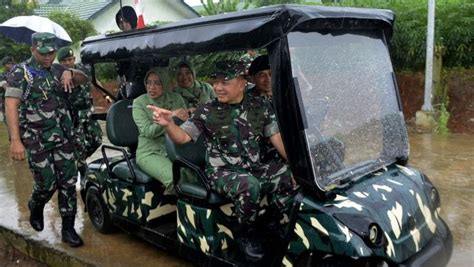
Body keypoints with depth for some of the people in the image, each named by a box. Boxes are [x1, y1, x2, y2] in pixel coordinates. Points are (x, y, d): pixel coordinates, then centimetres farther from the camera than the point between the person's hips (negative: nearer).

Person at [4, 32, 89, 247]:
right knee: (47, 184, 1)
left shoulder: (57, 70, 9)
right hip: (37, 141, -4)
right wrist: (15, 141, -21)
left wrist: (70, 73, -6)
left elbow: (84, 79, 18)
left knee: (68, 183, 2)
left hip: (63, 137, 4)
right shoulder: (19, 73, -5)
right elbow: (11, 106, -12)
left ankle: (68, 228, 14)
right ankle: (35, 208, 35)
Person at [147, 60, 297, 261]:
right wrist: (168, 124, -29)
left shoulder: (260, 107, 4)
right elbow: (182, 137, -7)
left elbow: (277, 138, 2)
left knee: (292, 176, -18)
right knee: (249, 186, -34)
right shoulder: (207, 112, -4)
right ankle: (246, 234, -7)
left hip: (255, 168, 4)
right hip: (222, 172, -3)